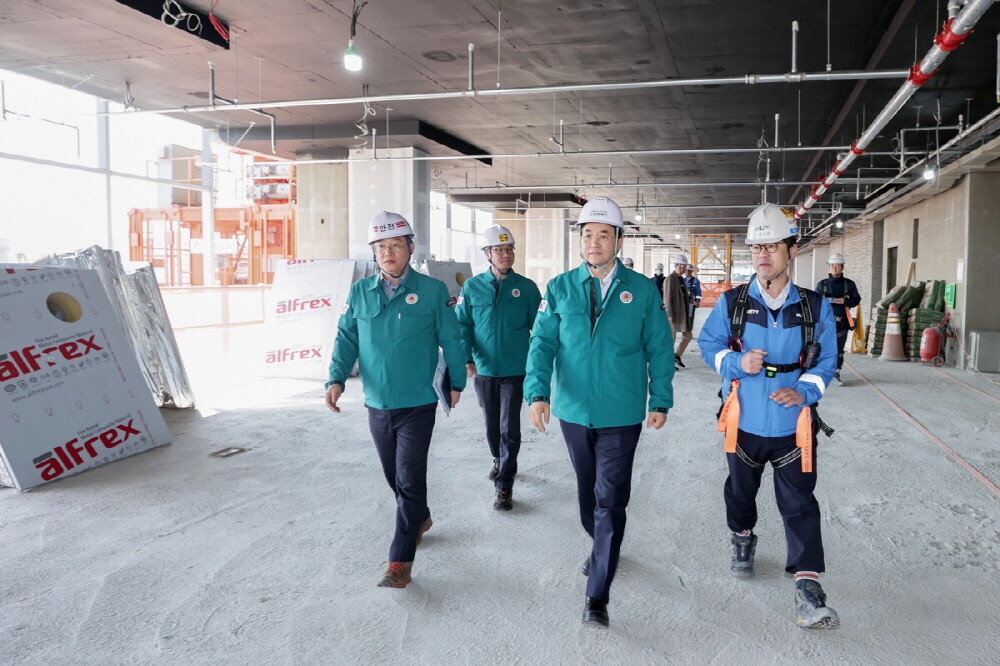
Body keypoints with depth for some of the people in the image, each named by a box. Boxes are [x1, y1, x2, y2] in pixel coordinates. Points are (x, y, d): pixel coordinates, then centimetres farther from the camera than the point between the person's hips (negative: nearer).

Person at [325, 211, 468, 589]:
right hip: (377, 404, 4)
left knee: (409, 480, -5)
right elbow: (346, 338, 5)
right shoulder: (360, 292, 4)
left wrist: (456, 382, 8)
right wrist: (337, 378, -9)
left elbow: (450, 340, 2)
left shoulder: (432, 290, -5)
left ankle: (400, 562, 3)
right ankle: (420, 519, 45)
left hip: (418, 405, -4)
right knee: (394, 476, 18)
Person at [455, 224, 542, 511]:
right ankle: (499, 461, 44)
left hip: (515, 371, -2)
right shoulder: (472, 287, 0)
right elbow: (462, 324, 1)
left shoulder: (526, 287, -3)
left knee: (510, 428, -3)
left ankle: (504, 486, 4)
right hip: (484, 370, 2)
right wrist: (467, 358, -9)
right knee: (492, 424, 18)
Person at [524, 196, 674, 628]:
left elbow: (659, 349, 2)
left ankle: (597, 596, 4)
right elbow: (542, 342, -3)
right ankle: (601, 549, 46)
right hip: (574, 412, 3)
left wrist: (661, 401, -1)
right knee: (587, 492, 19)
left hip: (621, 415, -2)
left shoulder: (642, 291, -2)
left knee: (610, 501, -2)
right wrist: (538, 392, -16)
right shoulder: (560, 289, 1)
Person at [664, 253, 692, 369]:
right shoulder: (670, 279, -12)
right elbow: (667, 298, -15)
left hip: (683, 313, 8)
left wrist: (691, 300, 7)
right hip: (674, 313, -8)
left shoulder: (681, 279, 14)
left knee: (687, 336, 9)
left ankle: (676, 356, 22)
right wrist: (669, 315, -19)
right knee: (671, 338, 1)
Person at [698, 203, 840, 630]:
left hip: (793, 425, -1)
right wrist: (737, 363, -19)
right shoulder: (732, 303, -4)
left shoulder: (815, 308, -3)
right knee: (741, 491, 21)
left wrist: (804, 392, -16)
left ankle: (808, 589, 0)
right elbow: (708, 345, 1)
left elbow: (826, 361, 2)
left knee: (800, 505, -3)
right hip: (745, 422, 1)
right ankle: (742, 539, 49)